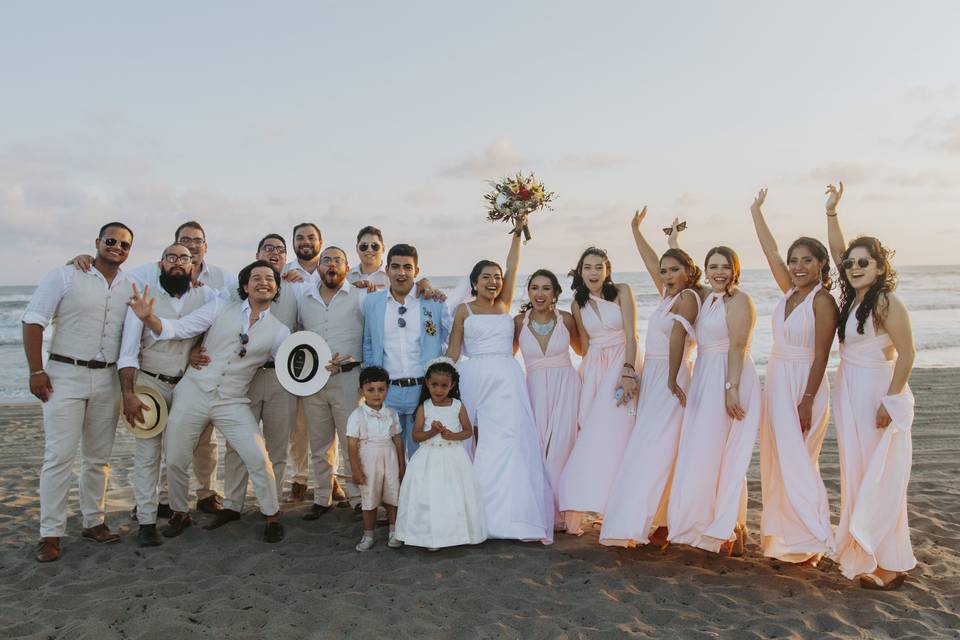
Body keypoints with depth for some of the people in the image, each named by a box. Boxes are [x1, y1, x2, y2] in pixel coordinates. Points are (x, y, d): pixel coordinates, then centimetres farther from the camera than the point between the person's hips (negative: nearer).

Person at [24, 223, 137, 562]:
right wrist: (36, 371, -11)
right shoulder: (64, 276, -4)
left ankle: (93, 521, 23)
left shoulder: (131, 286, 7)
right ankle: (50, 534, 5)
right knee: (59, 456, -4)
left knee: (99, 456, 11)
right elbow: (33, 321, -5)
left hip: (108, 379, 4)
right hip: (65, 375, -4)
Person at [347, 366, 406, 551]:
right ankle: (368, 535, 23)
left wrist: (401, 465, 8)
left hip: (390, 461, 3)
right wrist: (356, 470, -12)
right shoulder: (357, 415, -10)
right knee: (369, 501, 9)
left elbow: (398, 440, 6)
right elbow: (352, 445, -10)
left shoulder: (391, 414, 0)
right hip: (368, 463, -2)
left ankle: (394, 532, 25)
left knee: (393, 498, 10)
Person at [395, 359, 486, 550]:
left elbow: (468, 431, 3)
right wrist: (433, 431, -19)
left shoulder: (458, 406, -2)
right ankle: (432, 535, 11)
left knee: (454, 496, 3)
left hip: (453, 458, 0)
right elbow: (416, 435, -3)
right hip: (430, 459, 0)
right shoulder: (424, 408, -2)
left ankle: (457, 532, 18)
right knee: (430, 495, 0)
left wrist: (452, 435, -15)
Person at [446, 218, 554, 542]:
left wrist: (517, 233, 5)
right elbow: (453, 352, 7)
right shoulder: (464, 309, 8)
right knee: (480, 444, -2)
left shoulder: (504, 305, 14)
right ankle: (480, 513, 8)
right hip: (475, 379, -2)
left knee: (510, 441, -6)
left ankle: (513, 514, -2)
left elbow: (513, 267, 8)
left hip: (508, 379, 2)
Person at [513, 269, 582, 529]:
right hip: (535, 390, 1)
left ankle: (560, 512, 12)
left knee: (561, 449, -5)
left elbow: (581, 350, 16)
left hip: (566, 388, 0)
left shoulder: (566, 319, 1)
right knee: (537, 450, -3)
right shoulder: (519, 321, 0)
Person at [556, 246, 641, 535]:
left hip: (624, 365, -3)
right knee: (590, 433, -3)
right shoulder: (578, 303, 10)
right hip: (594, 369, 3)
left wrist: (627, 372, -19)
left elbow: (631, 335, -9)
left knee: (613, 432, -11)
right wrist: (587, 373, 13)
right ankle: (577, 508, -1)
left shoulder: (622, 291, -2)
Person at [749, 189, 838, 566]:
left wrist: (807, 400, -18)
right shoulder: (789, 291, 7)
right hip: (777, 381, 8)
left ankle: (811, 541, 8)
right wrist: (756, 211, 20)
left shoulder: (822, 300, -13)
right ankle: (784, 535, 23)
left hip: (803, 385, -8)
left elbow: (821, 356, -15)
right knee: (778, 461, 12)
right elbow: (770, 251, 14)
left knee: (796, 464, -4)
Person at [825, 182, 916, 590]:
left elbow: (907, 352, -18)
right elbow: (837, 250, 13)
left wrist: (890, 399, -19)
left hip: (878, 394, -8)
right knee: (857, 475, 13)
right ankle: (862, 552, 24)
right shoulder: (853, 296, 6)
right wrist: (831, 212, 7)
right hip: (851, 393, 8)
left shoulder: (886, 300, -16)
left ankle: (891, 565, 9)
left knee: (880, 479, -2)